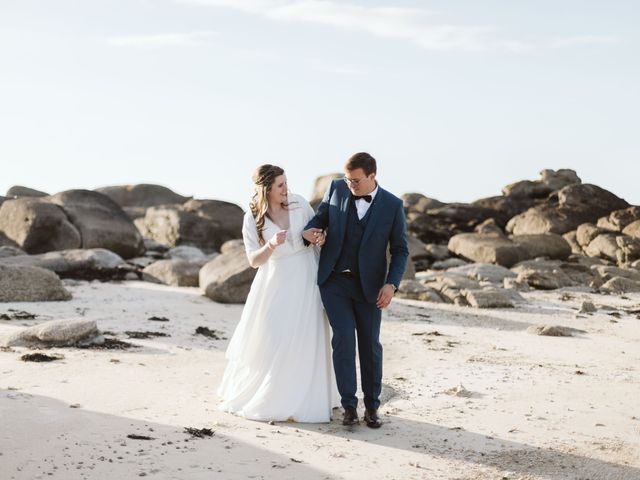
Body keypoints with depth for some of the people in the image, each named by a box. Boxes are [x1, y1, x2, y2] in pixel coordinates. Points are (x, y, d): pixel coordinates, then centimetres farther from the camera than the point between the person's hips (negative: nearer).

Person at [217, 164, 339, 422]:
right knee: (268, 341, 3)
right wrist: (272, 245, -30)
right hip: (275, 285, -2)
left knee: (305, 341, 2)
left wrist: (319, 237, -11)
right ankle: (252, 394, 24)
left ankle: (301, 400, 14)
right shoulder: (252, 219, -9)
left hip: (305, 282, 2)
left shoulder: (299, 203, -4)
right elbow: (254, 261, -12)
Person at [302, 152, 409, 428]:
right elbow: (320, 218, 7)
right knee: (344, 338, -10)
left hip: (368, 285, 0)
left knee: (370, 344, 7)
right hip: (334, 280, 0)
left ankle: (372, 406, 20)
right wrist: (309, 232, -17)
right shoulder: (337, 188, -3)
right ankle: (349, 405, -1)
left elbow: (400, 250, -3)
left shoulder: (392, 205, -8)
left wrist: (391, 284, -15)